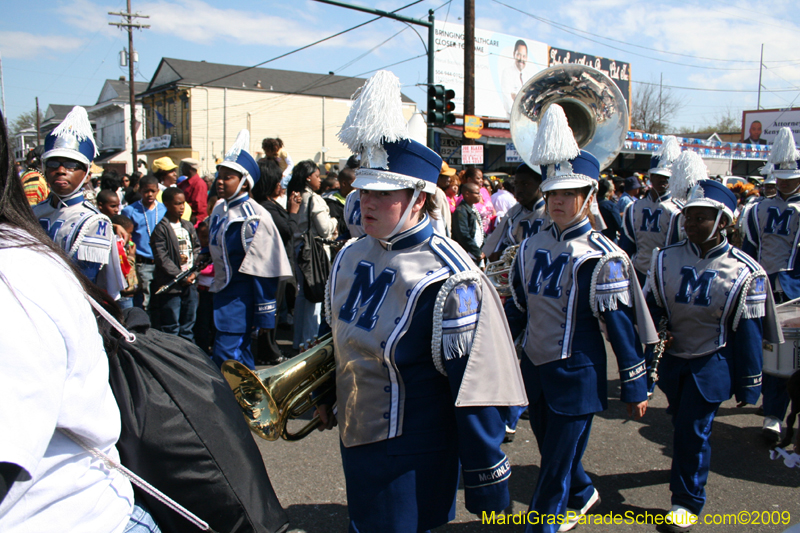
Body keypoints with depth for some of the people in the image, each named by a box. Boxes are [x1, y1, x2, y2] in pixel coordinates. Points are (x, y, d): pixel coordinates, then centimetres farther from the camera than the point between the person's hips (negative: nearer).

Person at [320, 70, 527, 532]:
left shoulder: (447, 279, -24)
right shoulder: (351, 257, 0)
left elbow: (476, 390, -22)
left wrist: (488, 494, -17)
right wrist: (327, 396, 24)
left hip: (411, 460, -7)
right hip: (355, 441, 7)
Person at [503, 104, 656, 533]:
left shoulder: (602, 257, -14)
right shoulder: (531, 247, 2)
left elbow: (622, 327, -11)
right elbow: (517, 308, 11)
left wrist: (634, 389, -7)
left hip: (576, 377, -6)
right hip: (535, 369, 6)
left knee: (557, 465, 3)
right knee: (552, 449, 23)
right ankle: (582, 494, 52)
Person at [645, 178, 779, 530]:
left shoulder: (743, 272, -12)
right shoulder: (666, 259, -5)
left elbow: (748, 333, -8)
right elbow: (651, 308, 7)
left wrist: (748, 385, -4)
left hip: (710, 365, -4)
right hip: (671, 360, 4)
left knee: (693, 431, -2)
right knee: (682, 424, 20)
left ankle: (687, 501, 18)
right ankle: (692, 465, 49)